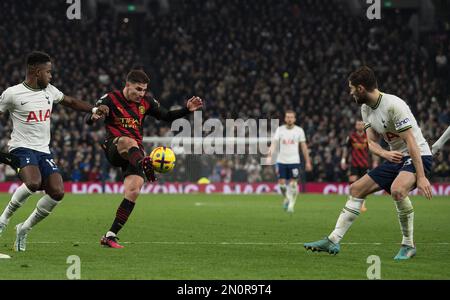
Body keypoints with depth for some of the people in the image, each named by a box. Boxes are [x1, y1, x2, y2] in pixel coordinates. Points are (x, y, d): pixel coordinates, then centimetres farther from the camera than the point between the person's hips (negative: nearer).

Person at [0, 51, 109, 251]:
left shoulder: (49, 90, 12)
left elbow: (70, 102, 27)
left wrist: (94, 109, 13)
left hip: (43, 151, 6)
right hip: (21, 148, -6)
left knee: (57, 192, -12)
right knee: (33, 183, -34)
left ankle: (24, 229, 6)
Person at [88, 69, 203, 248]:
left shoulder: (146, 103, 14)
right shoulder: (111, 99, 0)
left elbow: (167, 116, 21)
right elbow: (88, 121, -7)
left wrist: (187, 109, 6)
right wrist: (94, 116, -32)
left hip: (135, 153, 4)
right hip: (114, 150, -4)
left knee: (134, 191, -16)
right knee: (129, 142, -39)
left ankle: (110, 236, -10)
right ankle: (146, 167, -72)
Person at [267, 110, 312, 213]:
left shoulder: (299, 130, 1)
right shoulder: (280, 129, 1)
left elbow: (304, 146, 6)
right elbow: (274, 143, -6)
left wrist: (308, 161, 5)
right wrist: (270, 156, -21)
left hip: (294, 161, -1)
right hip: (281, 161, 1)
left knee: (293, 183, -7)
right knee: (281, 183, 1)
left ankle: (291, 204, 5)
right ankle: (286, 199, 27)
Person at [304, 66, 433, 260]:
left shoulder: (393, 105, -23)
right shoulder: (366, 108, 5)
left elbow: (411, 142, -25)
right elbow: (371, 141, 5)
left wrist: (421, 177, -29)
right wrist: (385, 153, -19)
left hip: (418, 156, -9)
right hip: (396, 157, 9)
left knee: (397, 190, -35)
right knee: (357, 189, 5)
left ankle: (408, 245, -19)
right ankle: (333, 241, 8)